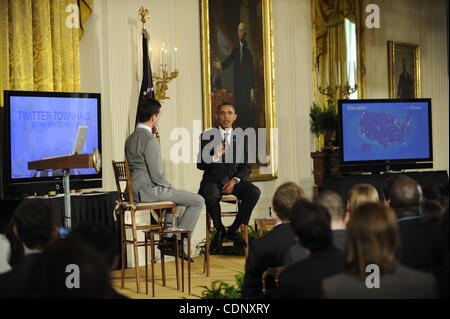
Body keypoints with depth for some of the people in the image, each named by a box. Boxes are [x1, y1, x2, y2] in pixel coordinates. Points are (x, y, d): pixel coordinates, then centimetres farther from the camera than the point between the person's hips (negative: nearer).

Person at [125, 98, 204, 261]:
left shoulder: (130, 139, 11)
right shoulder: (150, 140, -19)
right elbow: (157, 176, -20)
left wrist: (168, 187, 18)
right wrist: (170, 187, 0)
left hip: (135, 189, 10)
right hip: (148, 190, -10)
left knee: (176, 197, 34)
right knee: (198, 201, -5)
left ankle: (168, 239, 30)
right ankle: (177, 241, 3)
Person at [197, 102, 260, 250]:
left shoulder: (241, 139, 10)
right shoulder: (206, 136, 3)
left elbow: (245, 167, 7)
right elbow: (200, 164, -3)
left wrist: (235, 180, -13)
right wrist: (215, 156, -23)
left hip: (234, 180, 3)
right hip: (213, 180, -2)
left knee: (254, 192, -26)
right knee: (212, 196, -36)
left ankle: (234, 229, -8)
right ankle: (220, 230, -6)